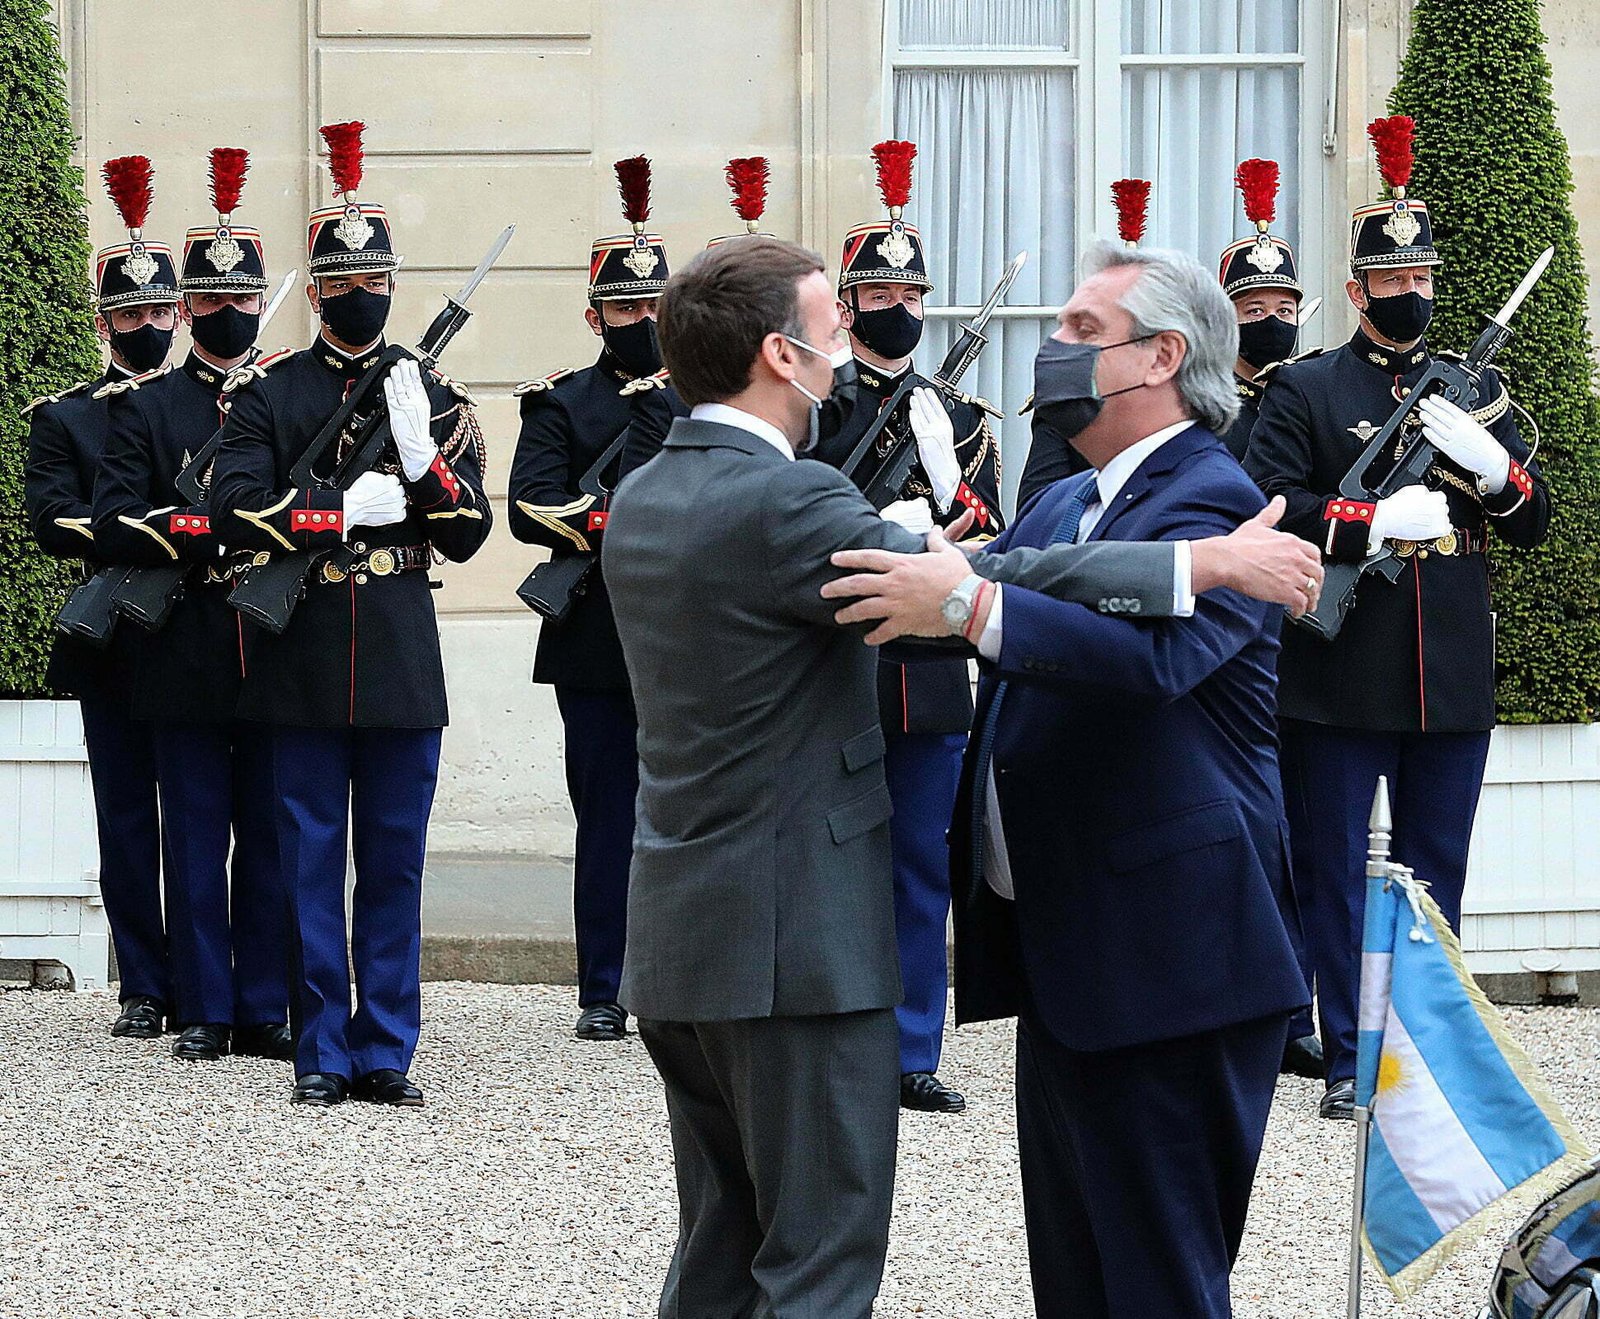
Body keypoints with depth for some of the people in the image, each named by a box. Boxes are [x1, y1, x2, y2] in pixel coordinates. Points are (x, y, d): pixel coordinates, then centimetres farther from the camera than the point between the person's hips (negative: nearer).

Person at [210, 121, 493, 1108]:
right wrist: (348, 510, -13)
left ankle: (387, 1052, 9)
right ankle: (323, 1053, 8)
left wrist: (421, 456, -14)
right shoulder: (267, 392, 4)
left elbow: (467, 534, 3)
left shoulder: (434, 398, 8)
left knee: (395, 866, 4)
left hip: (402, 661, 1)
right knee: (312, 865, 2)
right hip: (305, 662, -1)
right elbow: (236, 510, -7)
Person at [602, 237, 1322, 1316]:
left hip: (683, 934, 9)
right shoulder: (781, 502, -19)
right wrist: (1211, 560, -25)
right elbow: (984, 589, -27)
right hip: (795, 939, -9)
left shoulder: (643, 499, 9)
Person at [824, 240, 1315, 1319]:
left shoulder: (1211, 501, -14)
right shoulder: (1065, 506, 18)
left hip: (1162, 965, -10)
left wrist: (974, 607, -43)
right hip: (1057, 954, 10)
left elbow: (1153, 652, -33)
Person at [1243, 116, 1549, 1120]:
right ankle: (1348, 1063, 7)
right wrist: (1379, 522, -19)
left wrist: (1491, 465, -10)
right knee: (1335, 876, 1)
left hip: (1452, 684, 3)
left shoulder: (1477, 390, 13)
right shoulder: (1305, 391, 2)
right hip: (1339, 680, -3)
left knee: (1438, 879, 8)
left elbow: (1535, 520, 10)